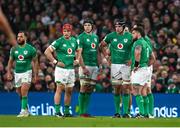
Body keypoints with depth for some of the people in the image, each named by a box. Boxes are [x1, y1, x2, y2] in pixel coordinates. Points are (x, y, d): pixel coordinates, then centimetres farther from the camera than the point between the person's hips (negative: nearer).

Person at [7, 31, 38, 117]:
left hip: (27, 72, -5)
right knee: (20, 93, 10)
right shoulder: (14, 49, 5)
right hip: (17, 72, 5)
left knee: (24, 91, -19)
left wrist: (35, 75, -2)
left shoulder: (31, 49, -6)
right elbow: (10, 61, 14)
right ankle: (26, 109, 26)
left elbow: (35, 62, 0)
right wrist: (9, 72, 6)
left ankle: (24, 110, -16)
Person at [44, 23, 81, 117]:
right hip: (61, 68, -6)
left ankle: (67, 111, 19)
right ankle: (57, 111, -15)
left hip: (71, 69, 6)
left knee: (69, 91, 10)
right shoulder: (59, 41, -10)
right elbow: (47, 52, -13)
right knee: (60, 88, -13)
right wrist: (56, 62, -15)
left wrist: (77, 60, 10)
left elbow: (78, 51, 28)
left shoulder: (74, 41, 9)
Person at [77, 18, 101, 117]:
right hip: (86, 66, -6)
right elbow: (79, 54, -11)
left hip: (94, 66, 6)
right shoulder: (81, 37, -6)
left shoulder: (96, 37, 14)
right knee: (83, 88, -8)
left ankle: (85, 111, 9)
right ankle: (81, 112, -6)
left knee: (90, 90, 5)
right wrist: (83, 67, -17)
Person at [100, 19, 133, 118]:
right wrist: (106, 55, 8)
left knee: (125, 88, -3)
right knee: (116, 88, 4)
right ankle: (117, 112, 9)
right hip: (115, 64, 2)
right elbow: (102, 45, 17)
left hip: (126, 65, -2)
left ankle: (126, 112, 0)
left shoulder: (129, 36, -2)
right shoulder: (111, 36, 3)